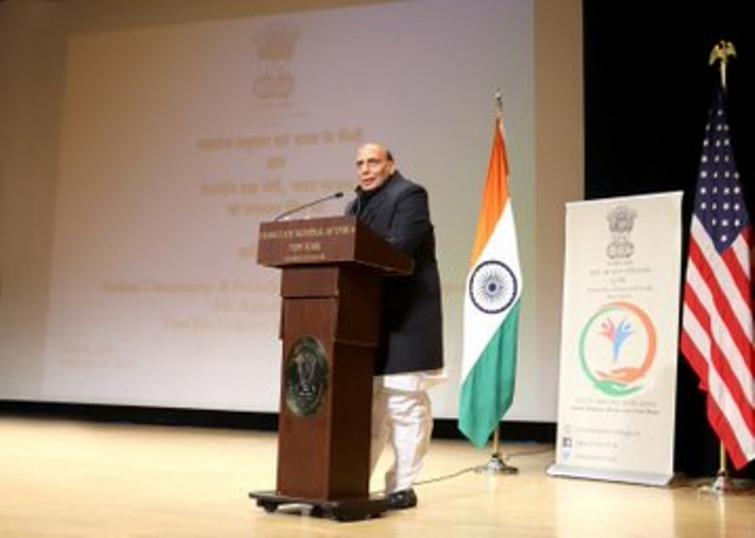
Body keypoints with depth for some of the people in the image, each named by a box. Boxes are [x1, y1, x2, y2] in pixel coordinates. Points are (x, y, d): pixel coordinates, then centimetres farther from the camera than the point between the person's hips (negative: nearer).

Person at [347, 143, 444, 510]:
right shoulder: (356, 205, 20)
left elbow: (398, 249, -19)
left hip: (405, 315, -8)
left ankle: (402, 486, 4)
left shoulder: (408, 195, -6)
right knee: (367, 400, 13)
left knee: (405, 402, -4)